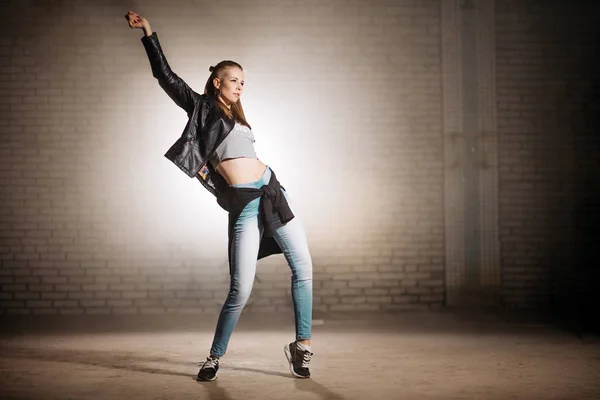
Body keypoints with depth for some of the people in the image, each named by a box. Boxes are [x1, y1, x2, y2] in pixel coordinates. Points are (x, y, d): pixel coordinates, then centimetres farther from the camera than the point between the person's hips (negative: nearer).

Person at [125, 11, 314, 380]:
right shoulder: (202, 108, 4)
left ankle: (302, 346, 12)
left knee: (304, 267, 2)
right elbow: (166, 76, -2)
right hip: (244, 204, -7)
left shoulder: (236, 118, 21)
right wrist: (149, 34, -4)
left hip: (271, 190, 7)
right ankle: (215, 357, 9)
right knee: (241, 289, -10)